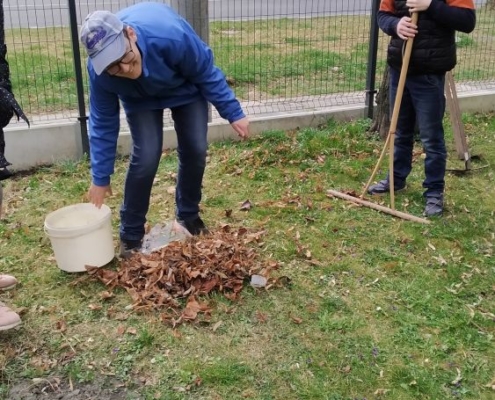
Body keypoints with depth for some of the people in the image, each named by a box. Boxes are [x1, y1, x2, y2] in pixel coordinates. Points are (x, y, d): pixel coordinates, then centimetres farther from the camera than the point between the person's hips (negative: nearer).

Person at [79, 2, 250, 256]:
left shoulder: (171, 36, -44)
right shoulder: (99, 69, -35)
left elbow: (207, 73, -24)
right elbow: (102, 123, -19)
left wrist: (233, 113, -17)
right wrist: (100, 178, -14)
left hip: (186, 87, 0)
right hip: (140, 99, 0)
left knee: (195, 150, -5)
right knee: (146, 156, -15)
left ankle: (188, 214, 21)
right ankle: (130, 235, 2)